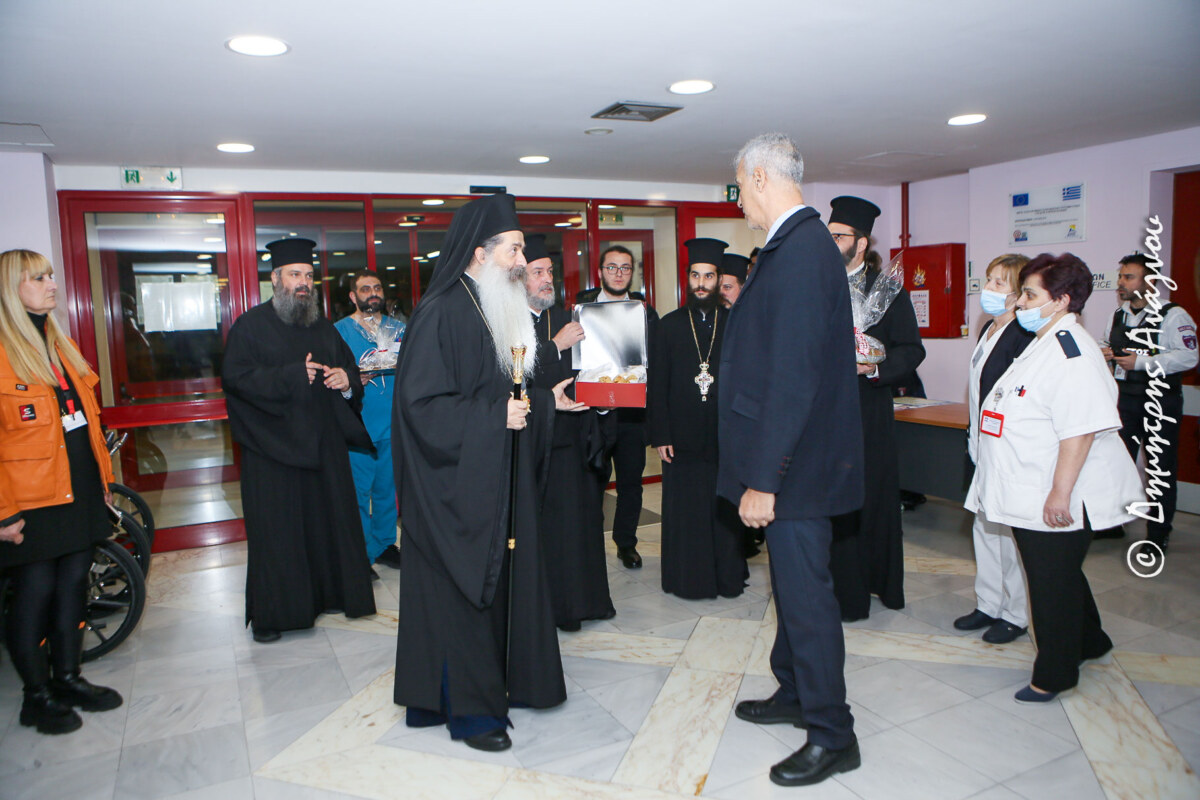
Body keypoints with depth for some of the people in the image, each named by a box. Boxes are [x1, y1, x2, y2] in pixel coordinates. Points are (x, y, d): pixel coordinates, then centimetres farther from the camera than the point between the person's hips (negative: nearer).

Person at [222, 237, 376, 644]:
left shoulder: (323, 328, 15)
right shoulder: (251, 325, -1)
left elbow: (350, 368, 19)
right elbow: (235, 377, -13)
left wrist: (347, 380, -5)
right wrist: (293, 376, -19)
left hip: (324, 444, 5)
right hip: (273, 447, -5)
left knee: (330, 520, 9)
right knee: (275, 530, 0)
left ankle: (334, 591, 23)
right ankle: (270, 613, 12)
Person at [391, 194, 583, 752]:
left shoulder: (500, 310, 11)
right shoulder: (441, 314, -17)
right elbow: (422, 403, -21)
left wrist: (548, 401, 13)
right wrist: (496, 414, -21)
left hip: (500, 480, 9)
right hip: (456, 483, -9)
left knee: (504, 577, 15)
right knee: (461, 588, 2)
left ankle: (500, 679, 32)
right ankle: (466, 707, 17)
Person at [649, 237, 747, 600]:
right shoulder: (669, 326, 5)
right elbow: (657, 386, 2)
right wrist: (660, 435, -4)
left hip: (726, 436, 0)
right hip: (683, 437, 0)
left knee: (726, 511, 8)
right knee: (684, 511, 6)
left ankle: (728, 576, 24)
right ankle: (687, 579, 20)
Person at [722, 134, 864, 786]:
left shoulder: (799, 251, -21)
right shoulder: (799, 243, 11)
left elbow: (794, 377, -26)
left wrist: (763, 479, -24)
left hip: (796, 464, -10)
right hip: (791, 458, 10)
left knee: (805, 594, 3)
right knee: (791, 585, 22)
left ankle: (832, 737, 20)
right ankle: (794, 694, 41)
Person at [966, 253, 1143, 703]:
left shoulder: (1072, 353, -20)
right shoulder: (1044, 345, 13)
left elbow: (1081, 431, -28)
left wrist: (1059, 494, -28)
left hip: (1056, 502, -10)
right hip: (1031, 496, 10)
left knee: (1054, 585, 4)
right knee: (1055, 578, 24)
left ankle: (1054, 674, 21)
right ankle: (1089, 642, 45)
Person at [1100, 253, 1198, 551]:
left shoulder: (1173, 315, -11)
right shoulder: (1118, 316, 12)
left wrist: (1141, 363, -23)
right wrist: (1105, 353, 5)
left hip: (1161, 405, -6)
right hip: (1124, 400, 6)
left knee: (1160, 470, 2)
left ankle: (1158, 535, 14)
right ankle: (1113, 523, 26)